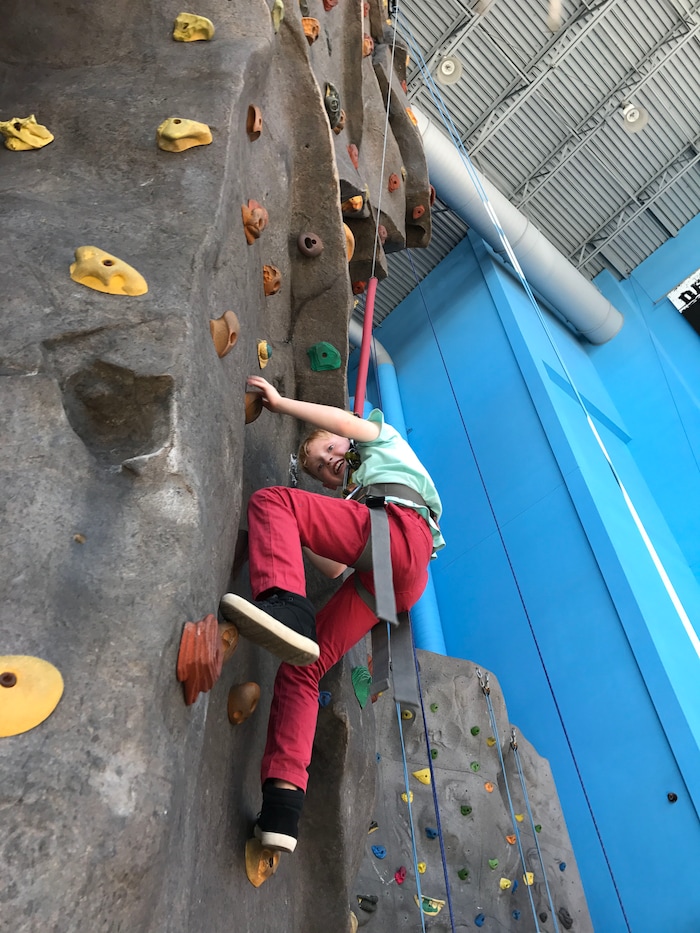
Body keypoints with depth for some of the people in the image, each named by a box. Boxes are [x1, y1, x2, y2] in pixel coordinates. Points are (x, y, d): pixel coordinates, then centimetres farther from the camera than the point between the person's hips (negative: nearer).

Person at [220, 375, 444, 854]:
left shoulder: (384, 445, 32)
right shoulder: (358, 489, 44)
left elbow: (347, 423, 8)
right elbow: (339, 569, 34)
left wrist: (279, 401, 16)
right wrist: (293, 538, 35)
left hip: (399, 527, -8)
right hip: (392, 583, 8)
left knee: (271, 500, -16)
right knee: (301, 666, -5)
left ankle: (286, 608, -41)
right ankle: (284, 801, -14)